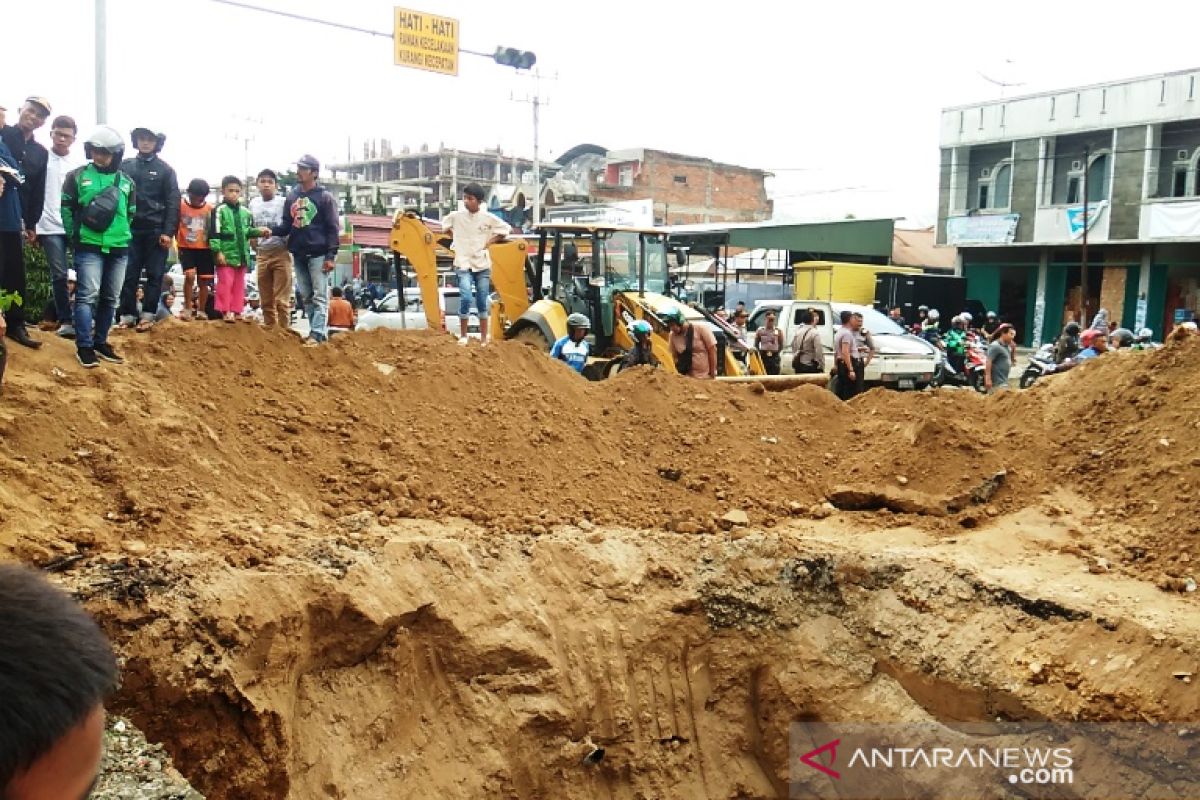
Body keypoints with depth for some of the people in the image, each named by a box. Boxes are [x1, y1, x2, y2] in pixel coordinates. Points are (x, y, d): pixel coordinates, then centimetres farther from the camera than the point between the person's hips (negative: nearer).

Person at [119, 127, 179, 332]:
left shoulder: (165, 170, 4)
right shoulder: (125, 166, 9)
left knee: (154, 275, 2)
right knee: (129, 274, 2)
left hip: (156, 230, -1)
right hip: (131, 228, 2)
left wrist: (168, 232, -10)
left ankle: (147, 315, 8)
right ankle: (127, 314, 7)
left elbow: (173, 202, -1)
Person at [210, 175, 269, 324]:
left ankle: (235, 311, 16)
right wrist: (217, 252, -16)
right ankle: (225, 311, 1)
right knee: (225, 283, -5)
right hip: (226, 254, -6)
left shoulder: (245, 212, 10)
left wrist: (259, 231, 2)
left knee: (239, 285, 9)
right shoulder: (219, 210, -7)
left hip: (241, 254, 6)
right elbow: (214, 233, -11)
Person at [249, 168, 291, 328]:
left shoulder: (283, 202, -5)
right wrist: (255, 249, 10)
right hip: (262, 255, 5)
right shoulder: (253, 203, 10)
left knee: (281, 300, -7)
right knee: (266, 301, 9)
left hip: (281, 254, -5)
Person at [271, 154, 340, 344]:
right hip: (298, 254, 6)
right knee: (305, 296, 9)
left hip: (318, 254, -6)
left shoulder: (325, 197, -3)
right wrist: (272, 231, -7)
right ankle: (320, 331, 17)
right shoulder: (291, 196, 13)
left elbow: (333, 228, -6)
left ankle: (316, 333, -10)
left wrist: (331, 255, -13)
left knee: (319, 296, -7)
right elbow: (286, 225, 14)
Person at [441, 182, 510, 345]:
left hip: (482, 265, 1)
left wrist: (490, 242, 0)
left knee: (482, 302, 7)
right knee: (466, 298, -17)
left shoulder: (488, 218, -4)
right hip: (463, 264, -1)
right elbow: (445, 225, 17)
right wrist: (458, 239, 7)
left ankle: (484, 339, 15)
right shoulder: (455, 216, -3)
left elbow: (505, 229, 8)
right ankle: (463, 336, -2)